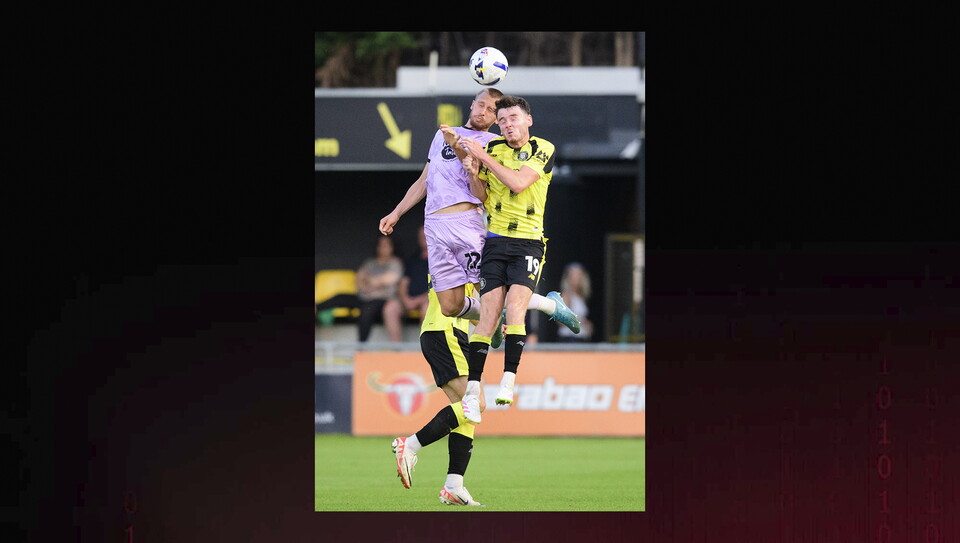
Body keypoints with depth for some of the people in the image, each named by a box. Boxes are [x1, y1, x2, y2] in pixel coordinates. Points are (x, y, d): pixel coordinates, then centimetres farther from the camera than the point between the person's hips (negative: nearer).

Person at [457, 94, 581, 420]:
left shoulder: (542, 150, -1)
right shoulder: (493, 149, 11)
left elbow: (518, 182, -15)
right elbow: (482, 199, 13)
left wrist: (483, 157, -13)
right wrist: (474, 174, -6)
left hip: (528, 242, -2)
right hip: (495, 241, 2)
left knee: (514, 307, -20)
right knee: (489, 314, -9)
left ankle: (508, 384, -21)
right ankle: (473, 389, -9)